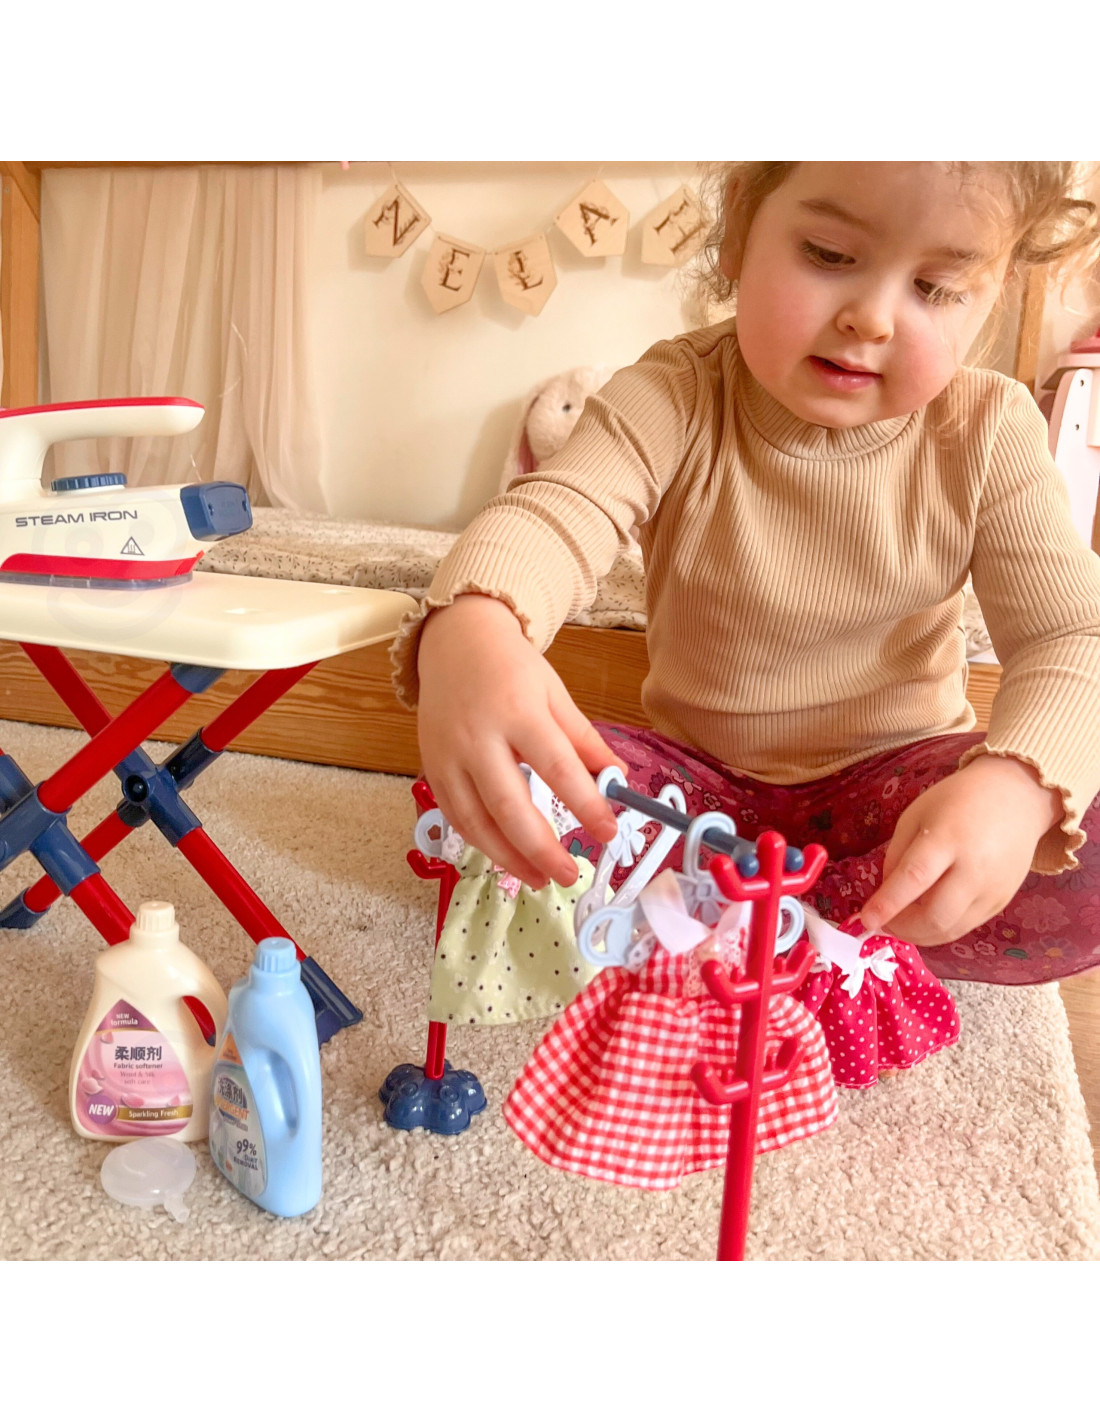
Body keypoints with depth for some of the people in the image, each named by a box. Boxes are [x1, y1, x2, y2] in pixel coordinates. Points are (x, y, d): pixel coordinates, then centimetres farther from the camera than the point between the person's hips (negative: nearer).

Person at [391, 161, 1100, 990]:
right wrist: (469, 632, -58)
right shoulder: (677, 400, -15)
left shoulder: (989, 434, -12)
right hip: (703, 778, 0)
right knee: (495, 782, -22)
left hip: (892, 779, 1)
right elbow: (554, 515, -32)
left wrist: (1017, 786, -41)